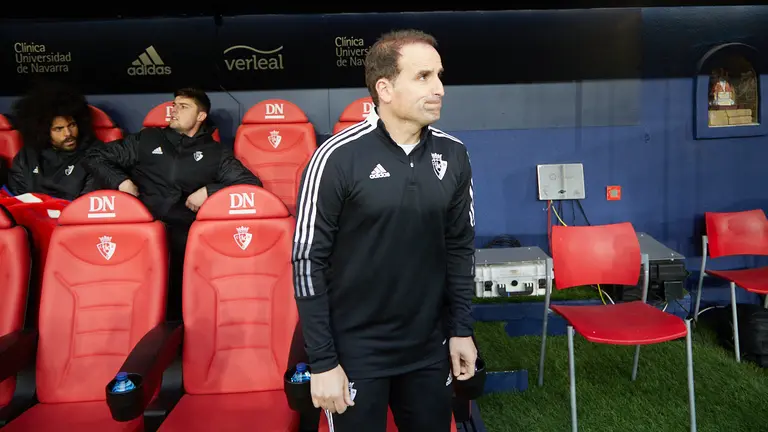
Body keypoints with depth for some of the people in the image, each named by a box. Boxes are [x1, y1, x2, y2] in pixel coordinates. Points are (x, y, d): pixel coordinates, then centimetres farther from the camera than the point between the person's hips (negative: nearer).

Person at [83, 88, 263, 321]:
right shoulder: (148, 139, 20)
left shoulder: (215, 153, 14)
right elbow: (95, 157, 24)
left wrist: (209, 190, -5)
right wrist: (121, 181, 6)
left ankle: (174, 320, -11)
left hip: (184, 231, -1)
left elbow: (253, 183, 5)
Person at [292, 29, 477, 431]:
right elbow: (308, 262, -12)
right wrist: (322, 361, -11)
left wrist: (461, 329, 7)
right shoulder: (338, 157, -15)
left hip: (429, 349, 4)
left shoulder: (452, 155, -1)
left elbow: (460, 247, 8)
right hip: (356, 352, -4)